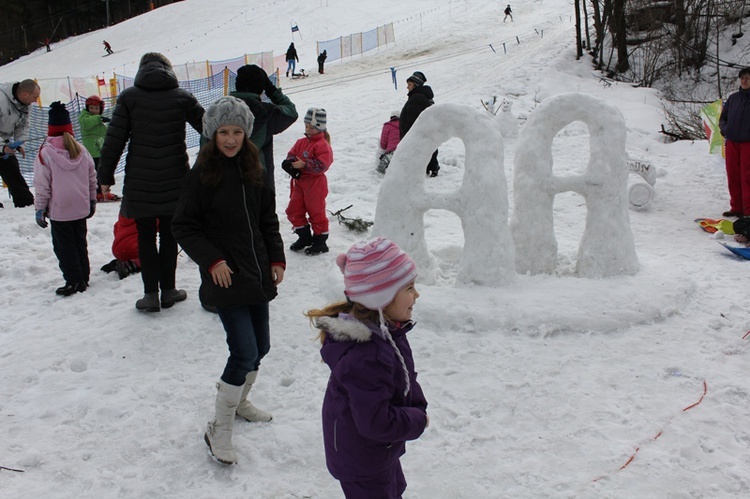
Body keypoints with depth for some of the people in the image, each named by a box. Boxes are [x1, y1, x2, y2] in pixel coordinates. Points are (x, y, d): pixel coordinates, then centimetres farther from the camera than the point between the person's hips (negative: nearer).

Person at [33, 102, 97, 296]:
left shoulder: (45, 152, -13)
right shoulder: (81, 150, 2)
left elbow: (42, 185, -11)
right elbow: (92, 179, 10)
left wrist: (40, 208, -2)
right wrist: (92, 201, 21)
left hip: (59, 210, -5)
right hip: (81, 207, 5)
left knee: (64, 246, 3)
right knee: (80, 242, 16)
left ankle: (74, 281, 2)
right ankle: (84, 278, 21)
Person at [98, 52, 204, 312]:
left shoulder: (128, 97, -2)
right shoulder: (181, 96, -1)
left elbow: (114, 139, -4)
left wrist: (105, 176, 4)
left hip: (140, 184, -1)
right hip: (174, 182, 1)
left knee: (146, 237, 9)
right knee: (169, 235, 13)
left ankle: (151, 294, 10)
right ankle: (168, 291, 19)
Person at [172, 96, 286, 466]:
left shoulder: (252, 170, 7)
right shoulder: (202, 174, -9)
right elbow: (183, 226, -6)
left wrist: (277, 257, 7)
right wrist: (212, 259, -16)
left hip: (258, 275, 6)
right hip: (226, 279, -6)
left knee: (260, 347, 14)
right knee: (245, 352, -11)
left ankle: (238, 401, 40)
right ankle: (219, 431, 4)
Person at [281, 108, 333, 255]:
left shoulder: (323, 145, -16)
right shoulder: (301, 142, 8)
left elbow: (322, 165, -25)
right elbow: (292, 154, 11)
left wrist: (304, 165, -27)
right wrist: (290, 163, -12)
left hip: (315, 184, -8)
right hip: (300, 182, 8)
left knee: (316, 212, 2)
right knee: (293, 210, 11)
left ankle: (320, 241, 15)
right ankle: (304, 237, 26)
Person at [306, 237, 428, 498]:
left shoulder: (387, 331, -7)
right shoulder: (366, 359, -38)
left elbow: (406, 379, 8)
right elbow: (376, 422, -34)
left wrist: (418, 406, -8)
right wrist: (417, 421, -19)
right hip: (363, 464, -9)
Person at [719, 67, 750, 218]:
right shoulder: (733, 98, 11)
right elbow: (723, 118, 20)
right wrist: (724, 129, 2)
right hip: (732, 142, 5)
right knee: (733, 176, 7)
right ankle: (737, 208, 17)